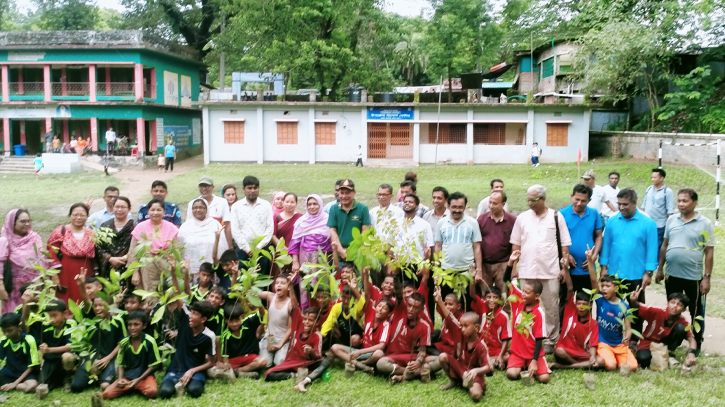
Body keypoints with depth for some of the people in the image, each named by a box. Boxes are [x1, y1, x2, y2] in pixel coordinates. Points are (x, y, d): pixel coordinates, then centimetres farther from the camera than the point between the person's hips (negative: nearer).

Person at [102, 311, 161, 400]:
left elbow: (154, 365, -7)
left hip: (144, 376, -3)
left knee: (152, 392, -34)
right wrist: (121, 378, -13)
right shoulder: (124, 342, -2)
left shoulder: (149, 342, -13)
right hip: (127, 377, 3)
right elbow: (120, 364, 7)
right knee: (107, 394, -18)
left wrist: (139, 380, -15)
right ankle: (130, 388, 5)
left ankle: (138, 388, -1)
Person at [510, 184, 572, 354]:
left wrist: (564, 267, -3)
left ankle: (551, 342, 15)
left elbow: (564, 245, 2)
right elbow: (515, 244, 11)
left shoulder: (556, 217, 2)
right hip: (527, 271, 2)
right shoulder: (522, 218, 7)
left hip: (550, 271, -2)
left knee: (551, 308, 4)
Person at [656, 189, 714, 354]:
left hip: (694, 276, -4)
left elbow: (709, 252, -7)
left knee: (696, 313, 9)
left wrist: (707, 277, -11)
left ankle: (696, 345, 24)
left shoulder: (705, 224, -8)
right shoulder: (671, 220, 2)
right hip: (672, 274, 4)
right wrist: (660, 268, 9)